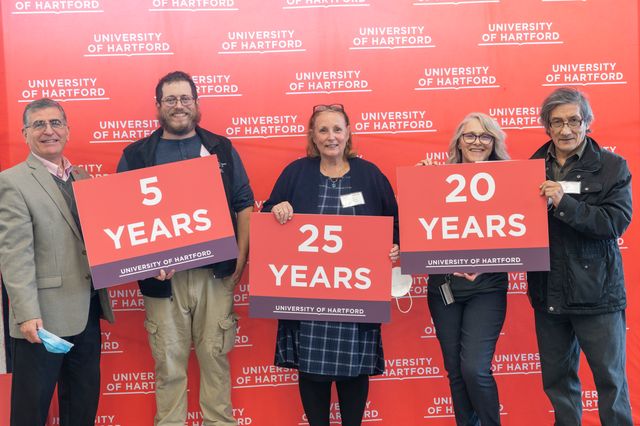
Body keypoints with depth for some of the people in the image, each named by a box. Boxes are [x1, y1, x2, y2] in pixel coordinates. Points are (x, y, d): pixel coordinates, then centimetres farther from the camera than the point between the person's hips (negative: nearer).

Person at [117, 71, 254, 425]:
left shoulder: (221, 149, 9)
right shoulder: (136, 155, 6)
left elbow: (243, 205, 8)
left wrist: (241, 257, 0)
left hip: (215, 272, 1)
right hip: (163, 276, 0)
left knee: (215, 355, 6)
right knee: (169, 361, 6)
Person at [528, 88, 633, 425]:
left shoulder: (612, 167, -3)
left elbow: (618, 221, -15)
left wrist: (565, 204, -25)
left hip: (596, 292, -3)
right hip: (548, 293, 4)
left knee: (610, 378, 4)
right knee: (557, 379, 15)